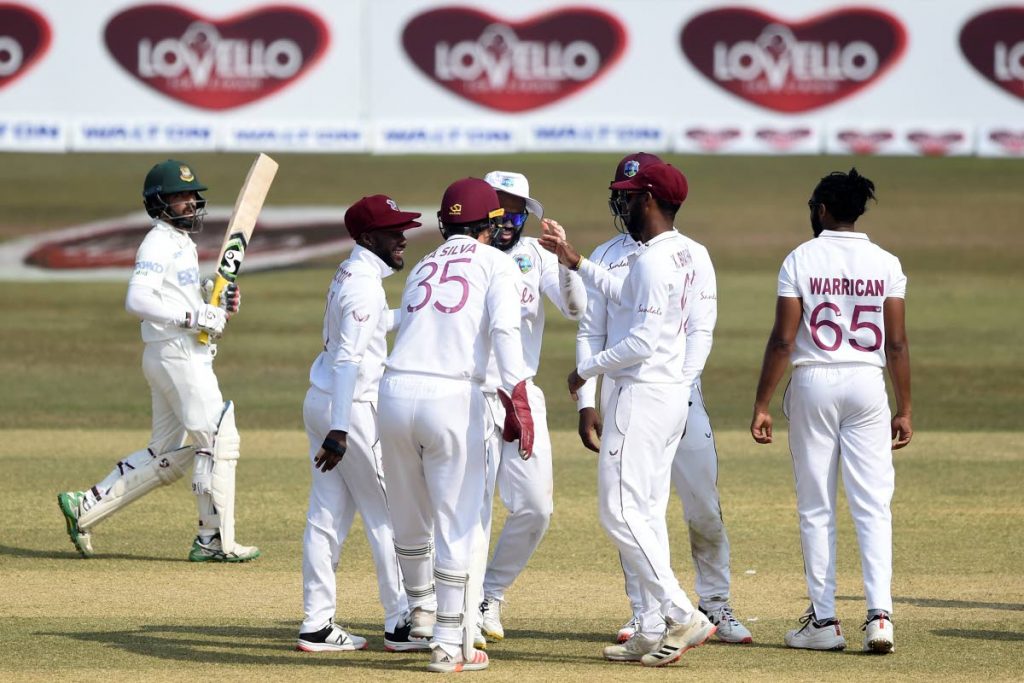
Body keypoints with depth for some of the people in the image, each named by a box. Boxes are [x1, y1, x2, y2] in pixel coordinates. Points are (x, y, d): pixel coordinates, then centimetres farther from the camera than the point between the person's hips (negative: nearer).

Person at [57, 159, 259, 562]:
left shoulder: (184, 243, 20)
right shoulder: (158, 244, -11)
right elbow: (137, 300, -24)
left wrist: (222, 306, 5)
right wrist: (193, 316, -25)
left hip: (192, 357, 10)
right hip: (175, 354, -10)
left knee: (167, 455, 11)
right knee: (218, 439, -8)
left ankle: (85, 506, 13)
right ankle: (215, 541, -4)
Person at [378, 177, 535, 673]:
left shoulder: (422, 267, 23)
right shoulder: (494, 262, 9)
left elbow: (410, 329, 14)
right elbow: (503, 329, -8)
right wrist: (517, 402, -14)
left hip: (395, 391, 5)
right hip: (452, 396, -5)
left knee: (409, 517, 21)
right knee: (458, 524, 2)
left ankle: (422, 610, 40)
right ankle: (450, 645, 1)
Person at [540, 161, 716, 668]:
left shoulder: (652, 260, -18)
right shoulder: (680, 255, 14)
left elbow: (643, 340, -24)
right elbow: (626, 297, 32)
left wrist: (588, 368, -11)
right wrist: (571, 259, 34)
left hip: (643, 393, -10)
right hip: (671, 394, 10)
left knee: (620, 511, -9)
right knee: (647, 515, 12)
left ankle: (682, 615, -15)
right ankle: (653, 632, 11)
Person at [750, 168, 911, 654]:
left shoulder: (801, 260, -4)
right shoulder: (886, 264, 2)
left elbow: (782, 340, -7)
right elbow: (896, 344, 0)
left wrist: (761, 405, -3)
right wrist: (904, 409, 6)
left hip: (813, 383, -1)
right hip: (867, 385, 1)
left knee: (816, 508, 6)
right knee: (873, 506, 2)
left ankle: (824, 621, 6)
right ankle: (880, 613, -12)